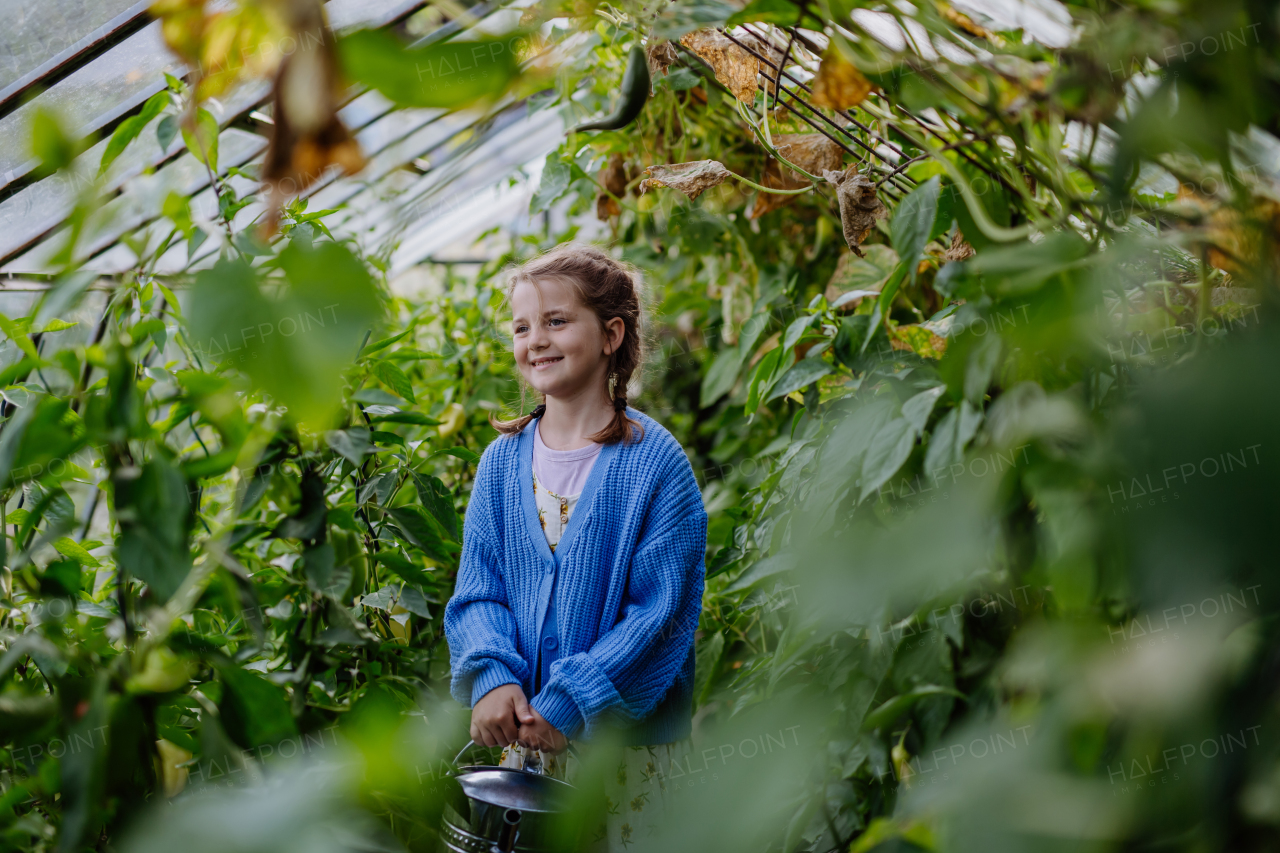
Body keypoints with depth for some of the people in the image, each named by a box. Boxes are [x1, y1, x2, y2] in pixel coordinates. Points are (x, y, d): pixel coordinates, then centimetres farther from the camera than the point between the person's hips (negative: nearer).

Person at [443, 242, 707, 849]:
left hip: (631, 742, -4)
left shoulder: (655, 462, -11)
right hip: (527, 733, 4)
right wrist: (492, 677, -16)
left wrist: (569, 701, -18)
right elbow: (477, 587, 3)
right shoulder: (503, 460, 4)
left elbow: (662, 608, -13)